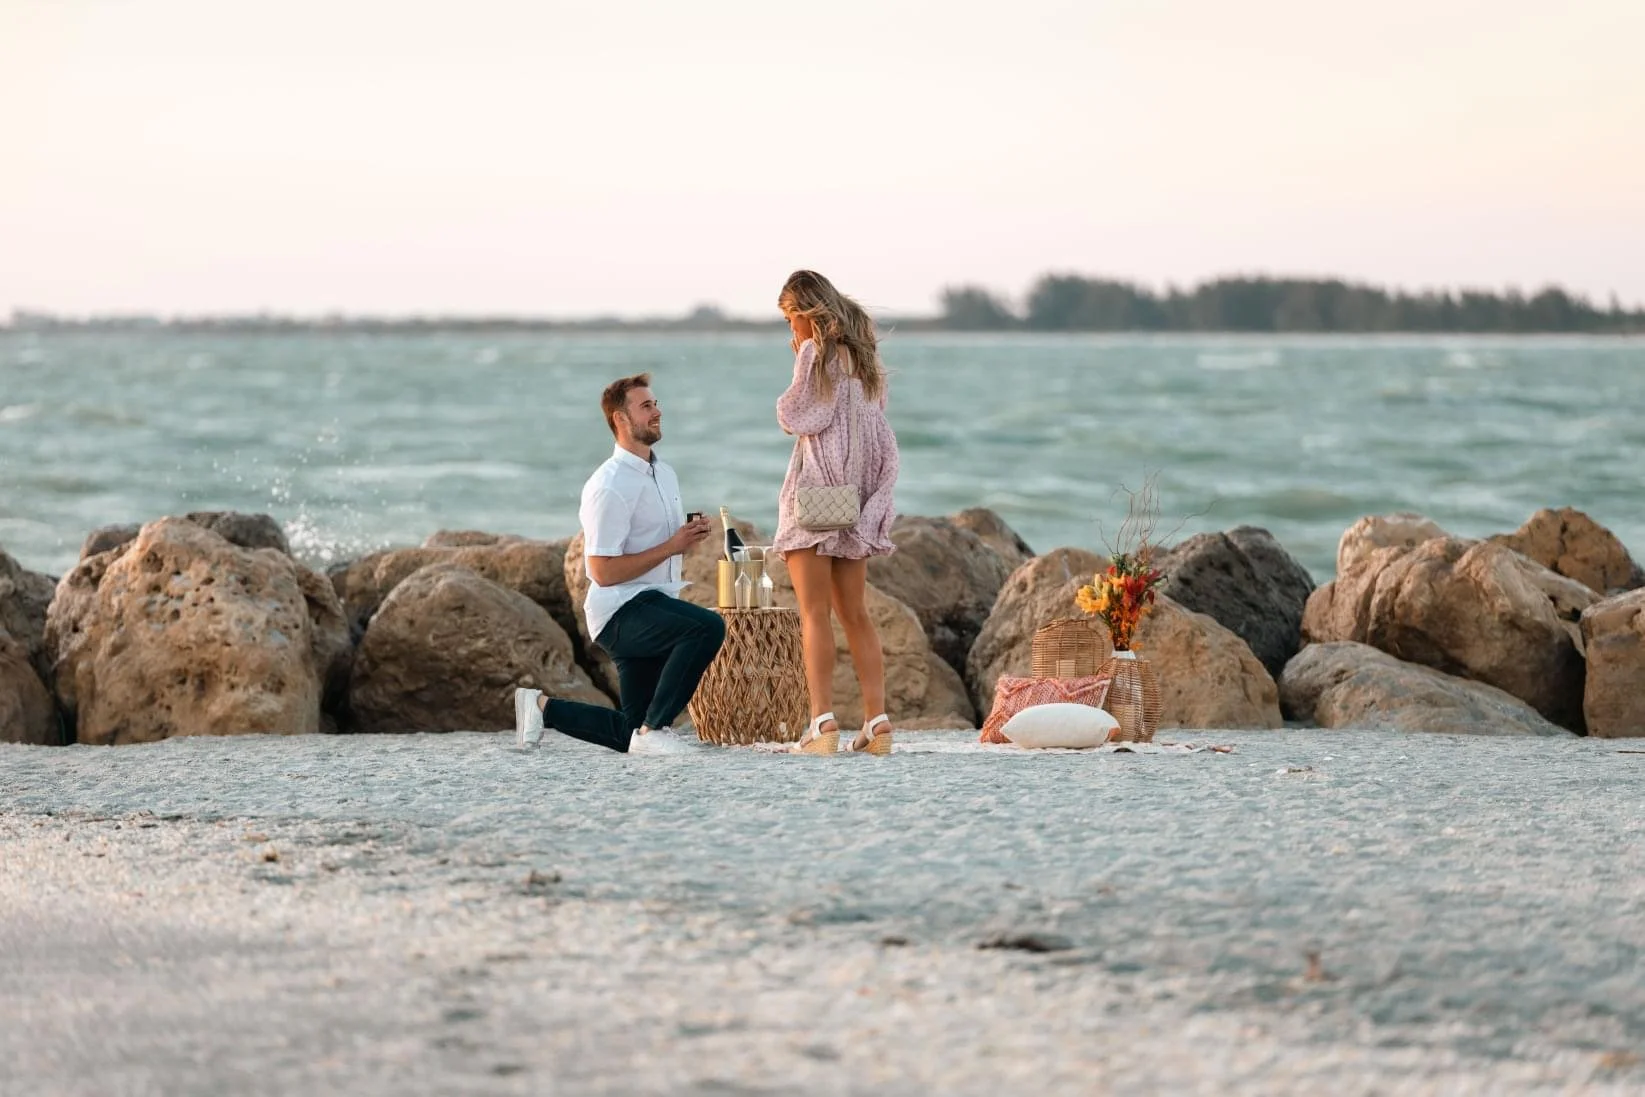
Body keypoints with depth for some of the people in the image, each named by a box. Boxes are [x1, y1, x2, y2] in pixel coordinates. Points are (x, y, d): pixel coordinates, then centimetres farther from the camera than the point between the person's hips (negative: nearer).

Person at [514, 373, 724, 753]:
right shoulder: (609, 487, -17)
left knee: (630, 734, 10)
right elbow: (603, 571, -21)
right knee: (707, 627, -34)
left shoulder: (664, 473, 12)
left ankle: (543, 707, 25)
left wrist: (692, 532, 4)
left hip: (653, 607, 9)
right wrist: (672, 546, -20)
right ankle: (654, 728, -27)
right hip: (621, 611, -9)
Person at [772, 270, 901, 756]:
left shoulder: (816, 354, -10)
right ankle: (877, 721, 5)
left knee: (815, 613, -8)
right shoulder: (862, 355, 14)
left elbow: (792, 417, -6)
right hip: (857, 498, 8)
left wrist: (800, 358, 1)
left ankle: (823, 723, -15)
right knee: (855, 614, 10)